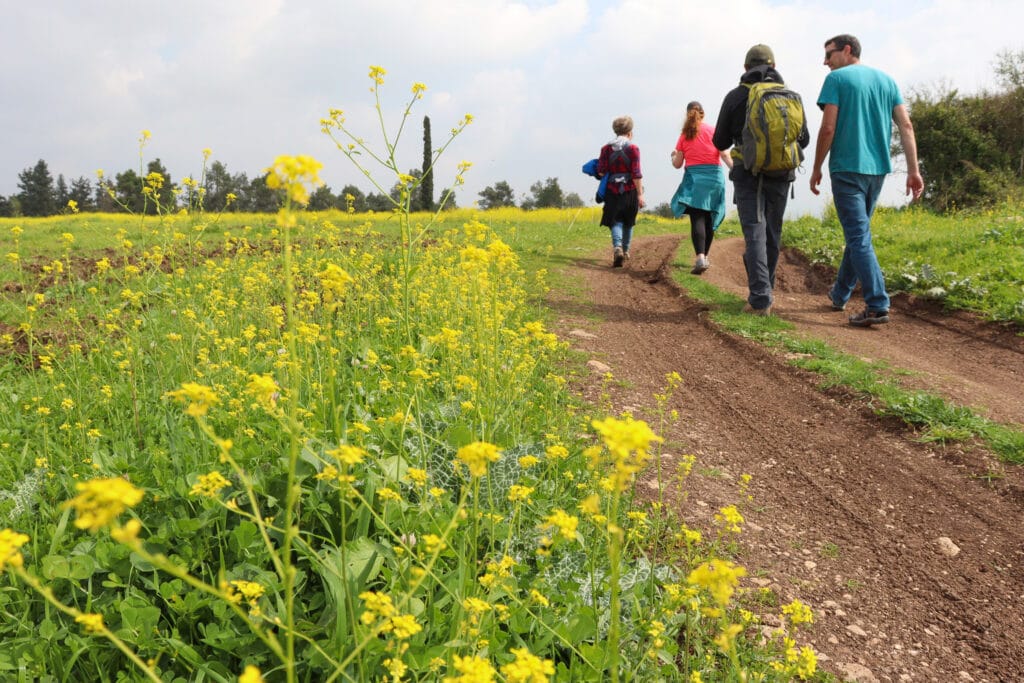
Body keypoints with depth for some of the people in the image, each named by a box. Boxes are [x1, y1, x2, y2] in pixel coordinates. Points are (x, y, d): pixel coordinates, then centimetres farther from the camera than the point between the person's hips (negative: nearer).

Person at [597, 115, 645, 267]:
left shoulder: (606, 149, 1)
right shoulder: (633, 148, -6)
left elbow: (601, 172, -4)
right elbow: (636, 174, -11)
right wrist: (640, 194, -10)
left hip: (613, 191, 0)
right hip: (630, 191, 0)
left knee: (615, 221, 0)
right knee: (628, 222, 18)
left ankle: (617, 248, -26)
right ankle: (625, 250, 31)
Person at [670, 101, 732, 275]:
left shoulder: (684, 135, 7)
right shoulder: (713, 130, 6)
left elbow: (677, 164, 8)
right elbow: (724, 155, -4)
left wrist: (673, 156, 29)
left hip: (693, 177, -1)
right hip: (714, 176, 1)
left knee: (697, 218, -10)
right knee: (709, 218, 13)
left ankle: (700, 258, -29)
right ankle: (704, 257, 23)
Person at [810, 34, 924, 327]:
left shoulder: (836, 79, -4)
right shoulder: (886, 80, 14)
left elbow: (828, 128, -11)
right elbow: (906, 126, 6)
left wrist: (817, 168, -1)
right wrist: (914, 170, 5)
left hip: (847, 168, -6)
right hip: (877, 169, 7)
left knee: (859, 237, -8)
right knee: (857, 232, 18)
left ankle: (877, 305, -16)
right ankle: (840, 294, 31)